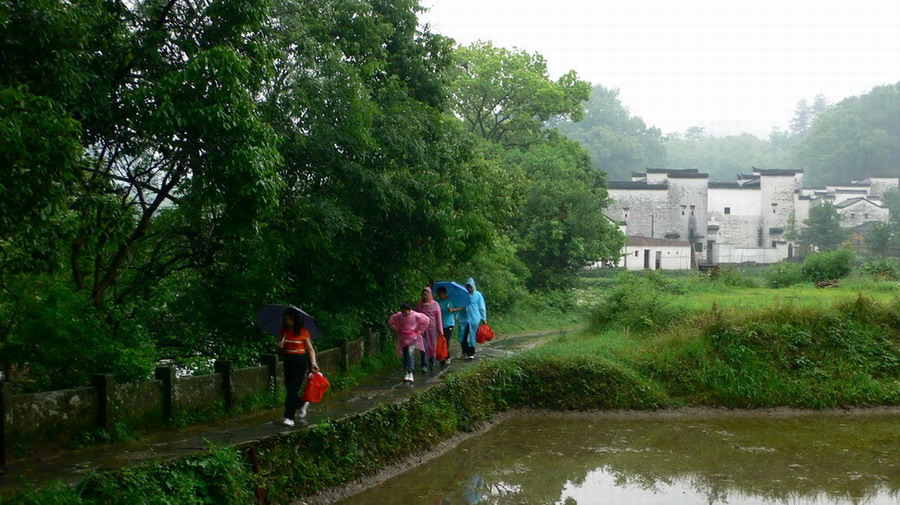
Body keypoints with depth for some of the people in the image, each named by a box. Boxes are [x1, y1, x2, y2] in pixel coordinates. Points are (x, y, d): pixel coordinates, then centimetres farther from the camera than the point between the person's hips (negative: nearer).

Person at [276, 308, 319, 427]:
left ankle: (289, 417, -8)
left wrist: (313, 362, -14)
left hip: (299, 361, -5)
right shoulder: (283, 331, 5)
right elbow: (280, 346, 17)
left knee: (292, 389, -10)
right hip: (287, 361, 5)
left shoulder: (303, 331, -7)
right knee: (289, 388, 10)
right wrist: (279, 345, -8)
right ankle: (303, 404, 39)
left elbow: (310, 349, -2)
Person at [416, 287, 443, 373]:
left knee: (432, 345, 10)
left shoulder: (435, 304, 0)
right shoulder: (420, 305, 4)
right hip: (422, 328, 0)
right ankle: (424, 365, -10)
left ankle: (431, 361, 34)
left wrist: (440, 331, -3)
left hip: (432, 328, 0)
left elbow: (438, 318, 0)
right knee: (424, 346, -10)